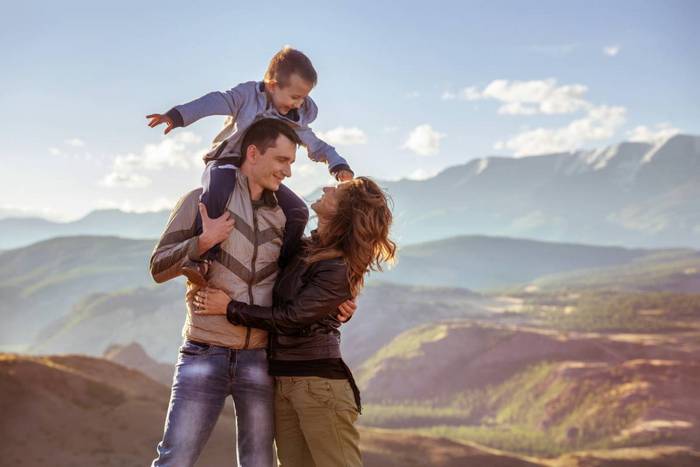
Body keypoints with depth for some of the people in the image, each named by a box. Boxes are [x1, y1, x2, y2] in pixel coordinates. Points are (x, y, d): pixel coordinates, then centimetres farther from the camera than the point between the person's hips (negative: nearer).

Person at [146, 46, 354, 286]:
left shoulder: (296, 121, 9)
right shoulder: (248, 94, -6)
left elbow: (317, 146, 19)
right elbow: (216, 102, -19)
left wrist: (338, 164, 0)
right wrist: (177, 115, -32)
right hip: (226, 164, -5)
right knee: (217, 192, -39)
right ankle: (200, 257, -43)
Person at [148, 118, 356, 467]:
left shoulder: (284, 216, 10)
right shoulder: (203, 200, 0)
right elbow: (158, 268, -1)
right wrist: (204, 242, -16)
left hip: (259, 357, 3)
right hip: (205, 355, -3)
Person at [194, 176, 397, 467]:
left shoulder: (338, 270, -14)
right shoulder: (305, 249, 10)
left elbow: (290, 318, -16)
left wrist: (230, 308, -9)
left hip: (319, 381, -9)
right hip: (282, 381, 9)